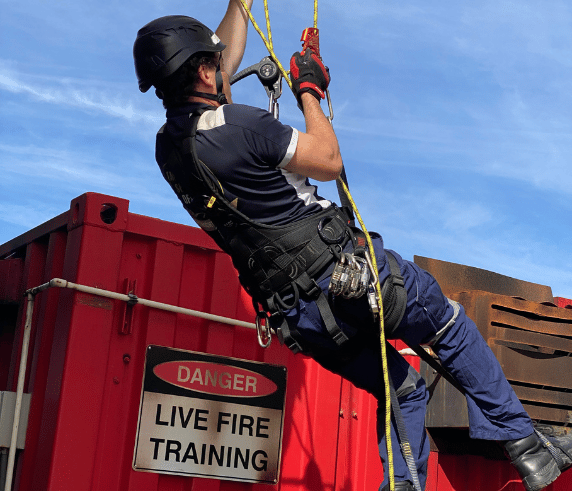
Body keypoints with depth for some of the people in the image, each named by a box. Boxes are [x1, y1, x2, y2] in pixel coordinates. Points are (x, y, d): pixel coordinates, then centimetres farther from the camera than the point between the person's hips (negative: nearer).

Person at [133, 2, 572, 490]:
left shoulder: (168, 147, 6)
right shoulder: (240, 124, -19)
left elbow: (229, 52, 21)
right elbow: (328, 160, -7)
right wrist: (310, 91, 5)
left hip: (299, 319, 7)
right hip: (346, 273, -7)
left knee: (401, 388, 23)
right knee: (452, 327, 15)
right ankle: (523, 445, 18)